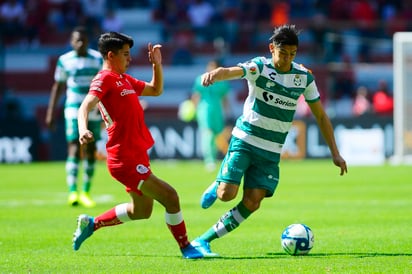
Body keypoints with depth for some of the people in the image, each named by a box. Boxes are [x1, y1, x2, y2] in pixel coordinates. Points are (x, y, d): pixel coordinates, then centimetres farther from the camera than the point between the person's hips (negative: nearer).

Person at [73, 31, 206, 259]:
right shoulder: (105, 79, -10)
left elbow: (156, 90, 30)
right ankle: (186, 248, -1)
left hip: (137, 155, 10)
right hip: (125, 160, -10)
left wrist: (157, 64, 14)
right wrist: (83, 129, -45)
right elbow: (85, 106, -26)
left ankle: (90, 224, 33)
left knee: (141, 211, 22)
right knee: (170, 197, -13)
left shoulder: (124, 79, 18)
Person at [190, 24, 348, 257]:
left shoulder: (304, 77, 1)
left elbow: (321, 116, 10)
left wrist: (335, 153, 7)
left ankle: (203, 240, 0)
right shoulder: (260, 67, -10)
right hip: (245, 140, -3)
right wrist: (214, 74, -56)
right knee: (227, 194, -16)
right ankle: (217, 186, 22)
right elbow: (232, 71, -31)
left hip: (271, 151, 3)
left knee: (252, 203, -9)